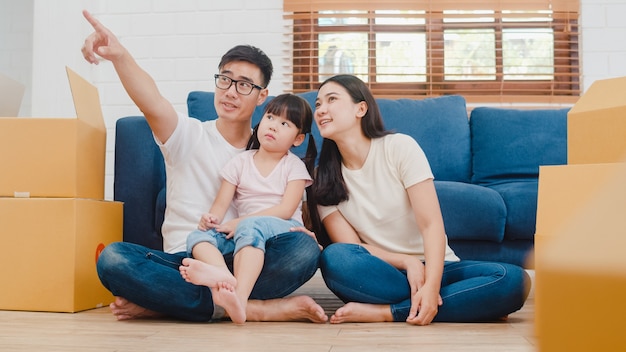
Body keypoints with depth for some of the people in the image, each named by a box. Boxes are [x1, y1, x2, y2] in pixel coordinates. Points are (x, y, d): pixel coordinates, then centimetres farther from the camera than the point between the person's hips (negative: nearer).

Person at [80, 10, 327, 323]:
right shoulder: (189, 135, 6)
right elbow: (151, 103, -16)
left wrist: (300, 231, -13)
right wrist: (119, 55, -36)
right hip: (183, 261, -1)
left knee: (304, 249, -30)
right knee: (112, 258, -29)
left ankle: (163, 302, -23)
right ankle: (255, 308, -28)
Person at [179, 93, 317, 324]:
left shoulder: (295, 166, 6)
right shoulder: (241, 162, 13)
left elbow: (286, 210, -8)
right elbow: (221, 204, 4)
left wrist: (241, 221, -17)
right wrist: (211, 219, -20)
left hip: (283, 229, -4)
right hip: (246, 232, 4)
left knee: (250, 227, -35)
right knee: (198, 236, -20)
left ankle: (239, 297, -54)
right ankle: (223, 275, -54)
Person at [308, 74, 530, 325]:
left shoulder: (399, 147, -6)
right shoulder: (323, 181, 2)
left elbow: (431, 224, -14)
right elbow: (351, 247, -6)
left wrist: (431, 286, -28)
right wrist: (406, 262, -22)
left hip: (432, 267, 0)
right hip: (381, 275, 1)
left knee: (514, 279, -27)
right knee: (335, 258, -33)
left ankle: (384, 312, -27)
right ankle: (470, 304, -24)